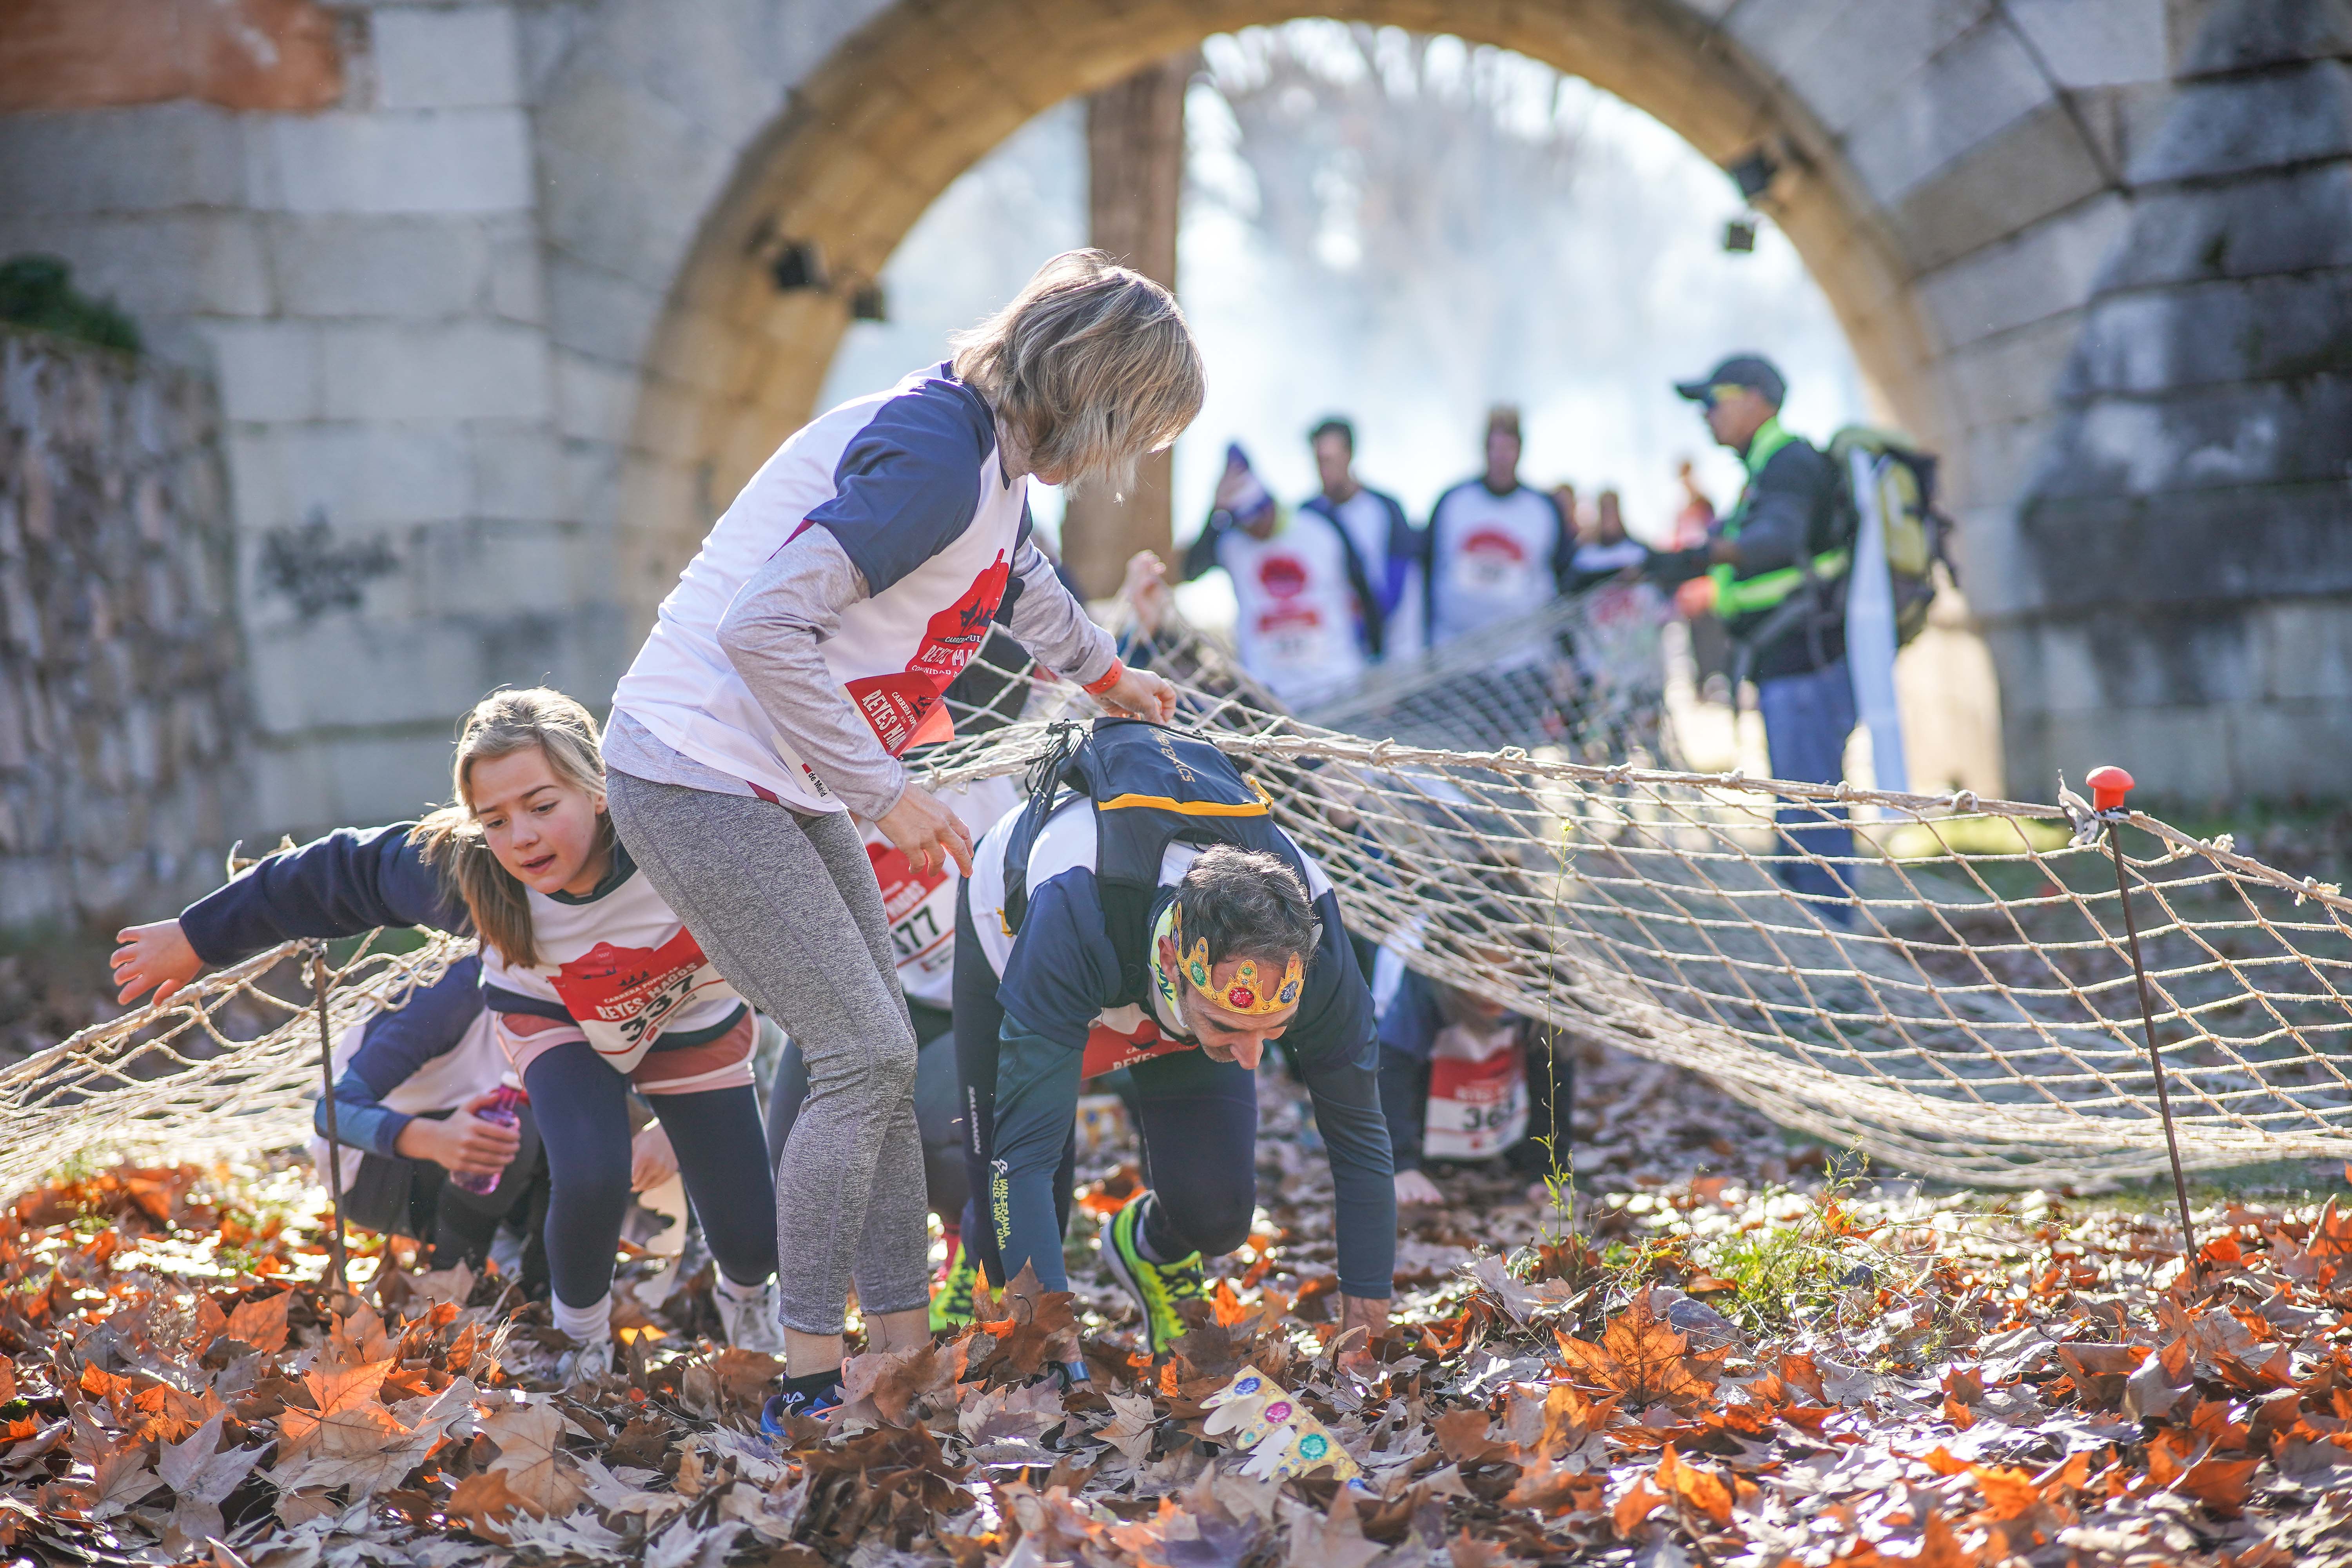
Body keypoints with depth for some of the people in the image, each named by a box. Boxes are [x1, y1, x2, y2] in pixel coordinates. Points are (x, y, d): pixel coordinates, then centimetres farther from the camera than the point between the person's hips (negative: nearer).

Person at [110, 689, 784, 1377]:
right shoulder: (462, 873, -32)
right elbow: (345, 871, -15)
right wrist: (199, 938, -6)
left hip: (694, 1025, 0)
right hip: (558, 1022, 0)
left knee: (753, 1236, -4)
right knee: (590, 1179, -27)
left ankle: (747, 1293, 38)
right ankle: (581, 1334, 7)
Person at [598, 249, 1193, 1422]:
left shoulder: (991, 457, 9)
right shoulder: (932, 459, -23)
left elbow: (1017, 575, 34)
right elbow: (766, 629, -31)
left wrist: (1104, 673, 51)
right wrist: (886, 794, -24)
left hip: (784, 786, 10)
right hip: (699, 777, -10)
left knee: (878, 1058, 9)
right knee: (864, 1058, -11)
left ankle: (902, 1346, 15)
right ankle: (810, 1381, -3)